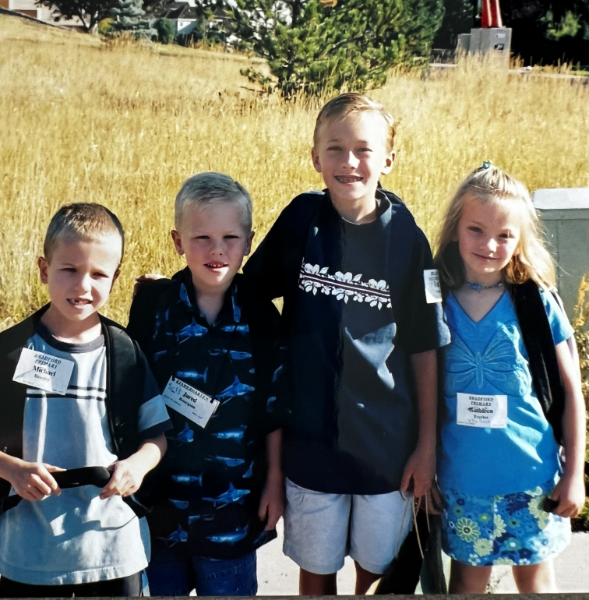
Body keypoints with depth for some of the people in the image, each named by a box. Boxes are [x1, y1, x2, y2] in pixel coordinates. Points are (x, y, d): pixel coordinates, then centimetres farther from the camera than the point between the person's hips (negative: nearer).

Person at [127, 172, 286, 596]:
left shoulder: (261, 319, -6)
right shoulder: (153, 306, -8)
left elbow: (276, 410, 1)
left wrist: (275, 482, 2)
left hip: (232, 503, 0)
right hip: (158, 495, 0)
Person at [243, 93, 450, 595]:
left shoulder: (405, 237, -8)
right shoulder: (302, 218, -6)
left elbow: (424, 349, -3)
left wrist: (427, 443, -1)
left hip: (388, 441, 0)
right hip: (312, 437, 1)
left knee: (378, 565, 15)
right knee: (317, 569, 15)